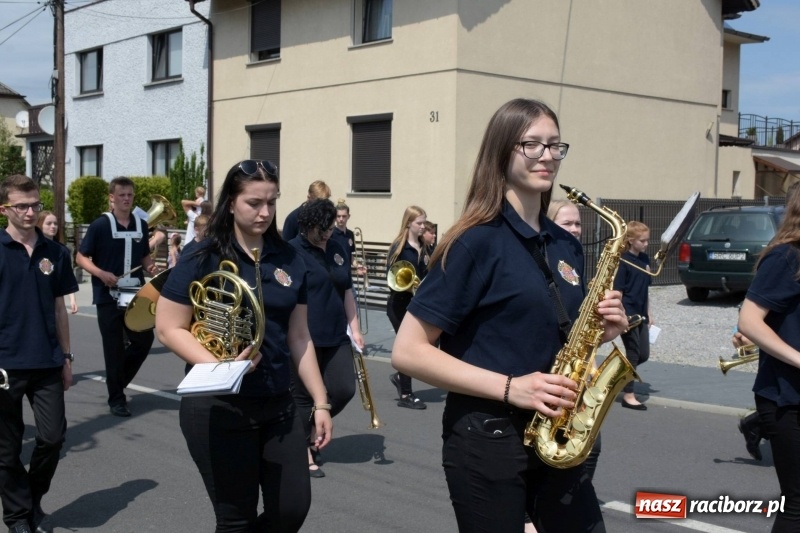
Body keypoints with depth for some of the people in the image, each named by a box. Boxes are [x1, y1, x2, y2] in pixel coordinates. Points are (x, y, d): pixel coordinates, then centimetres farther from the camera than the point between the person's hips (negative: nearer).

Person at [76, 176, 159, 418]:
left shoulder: (141, 225, 7)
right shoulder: (100, 225, -7)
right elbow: (81, 257, -6)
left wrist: (151, 267, -3)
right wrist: (102, 274, -21)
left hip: (136, 295, 4)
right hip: (108, 296, -4)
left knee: (144, 339, 4)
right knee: (114, 348, 1)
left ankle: (119, 379, 27)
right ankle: (116, 398, 14)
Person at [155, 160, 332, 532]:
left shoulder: (289, 260, 6)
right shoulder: (203, 258, -8)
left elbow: (298, 338, 10)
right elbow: (169, 328, -8)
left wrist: (320, 402, 7)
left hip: (278, 405, 5)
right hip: (219, 408, -4)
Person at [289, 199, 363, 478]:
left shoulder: (336, 249, 10)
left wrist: (354, 327, 12)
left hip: (336, 336, 6)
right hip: (306, 338, -6)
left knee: (344, 390, 2)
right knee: (304, 395, 3)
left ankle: (314, 430, 28)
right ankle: (305, 452, 17)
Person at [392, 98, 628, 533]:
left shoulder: (566, 246, 9)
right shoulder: (476, 242, -11)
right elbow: (407, 352, -15)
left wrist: (599, 331, -2)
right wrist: (508, 387, -21)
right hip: (487, 439, -6)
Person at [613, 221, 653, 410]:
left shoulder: (644, 259, 10)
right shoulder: (623, 261, -13)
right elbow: (617, 291, -15)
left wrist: (648, 312, 16)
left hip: (640, 314, 8)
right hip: (627, 314, -8)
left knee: (644, 354, 8)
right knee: (633, 353, -2)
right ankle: (628, 395, 8)